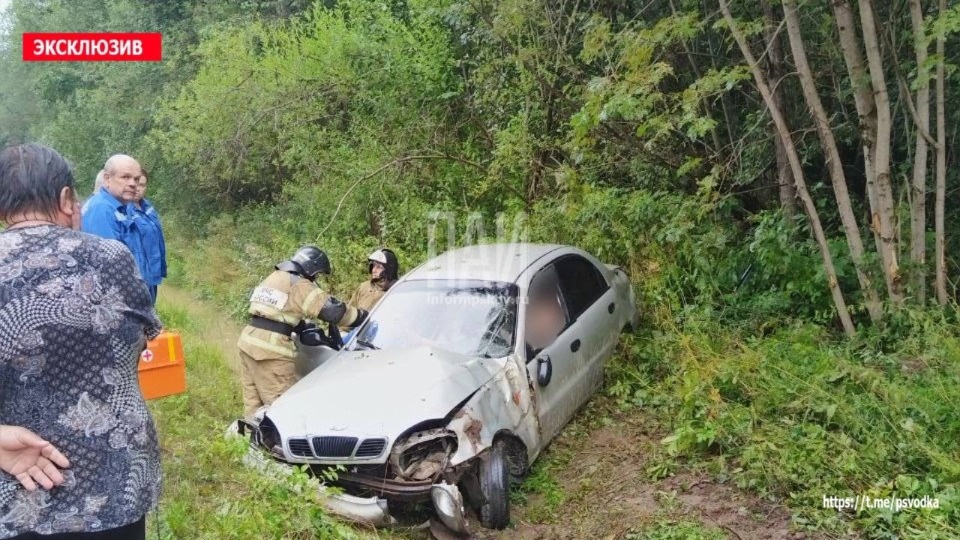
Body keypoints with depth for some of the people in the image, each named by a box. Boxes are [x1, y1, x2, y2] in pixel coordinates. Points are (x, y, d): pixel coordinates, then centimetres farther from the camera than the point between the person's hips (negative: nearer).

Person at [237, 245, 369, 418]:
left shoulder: (274, 277, 21)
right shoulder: (299, 285, -7)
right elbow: (332, 310, -15)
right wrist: (364, 316, -6)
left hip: (249, 339, 9)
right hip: (270, 348, -9)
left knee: (253, 398, 14)